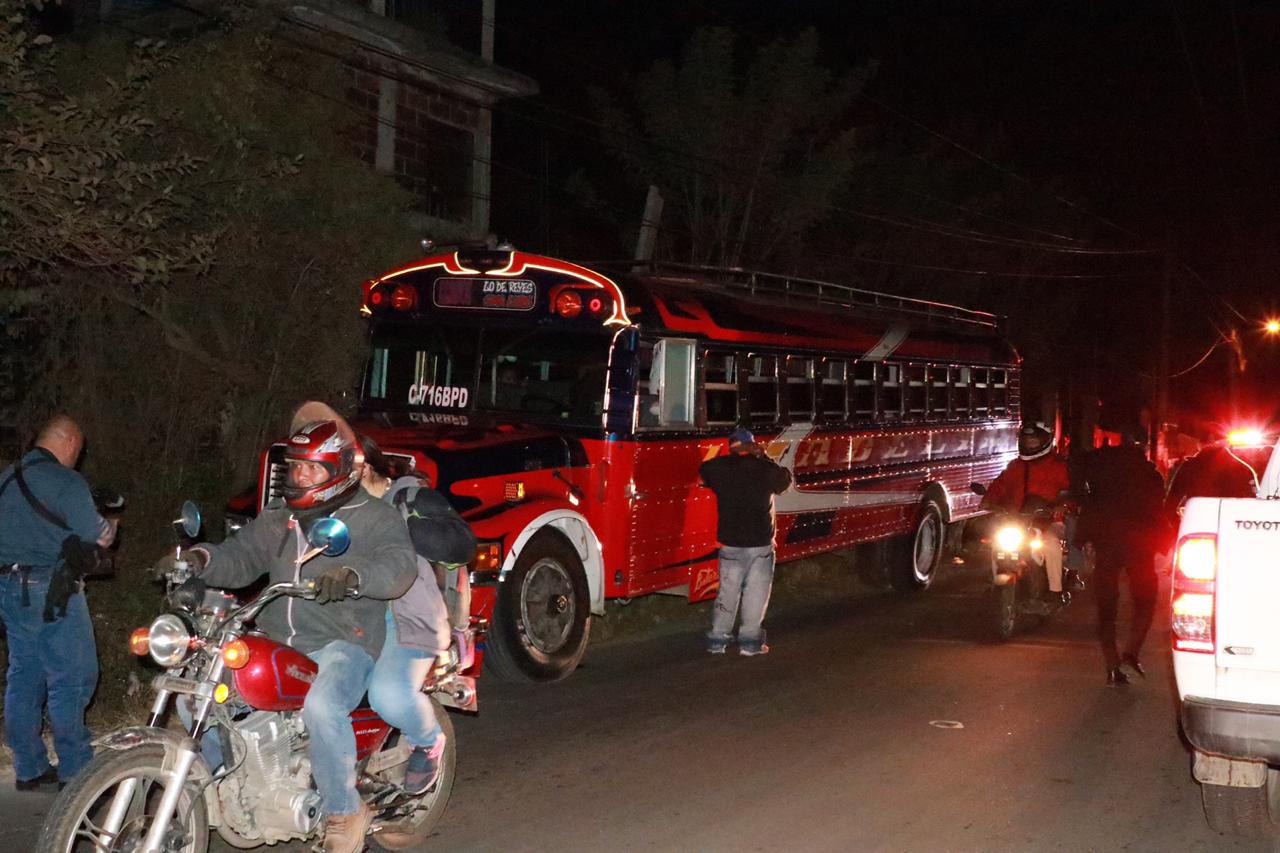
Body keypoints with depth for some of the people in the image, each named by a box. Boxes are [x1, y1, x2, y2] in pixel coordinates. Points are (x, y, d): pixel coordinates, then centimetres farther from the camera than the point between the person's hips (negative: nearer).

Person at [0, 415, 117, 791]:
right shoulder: (66, 481, -13)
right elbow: (98, 537, -13)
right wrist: (111, 525, 8)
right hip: (49, 589, -9)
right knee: (73, 677, -3)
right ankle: (75, 770, -1)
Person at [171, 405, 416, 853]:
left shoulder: (374, 517, -1)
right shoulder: (276, 519, 19)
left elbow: (399, 563, -17)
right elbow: (240, 557, 14)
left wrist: (354, 574, -38)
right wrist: (202, 559, -9)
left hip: (343, 643, -7)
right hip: (277, 643, 7)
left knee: (320, 706, -35)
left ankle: (344, 813, -17)